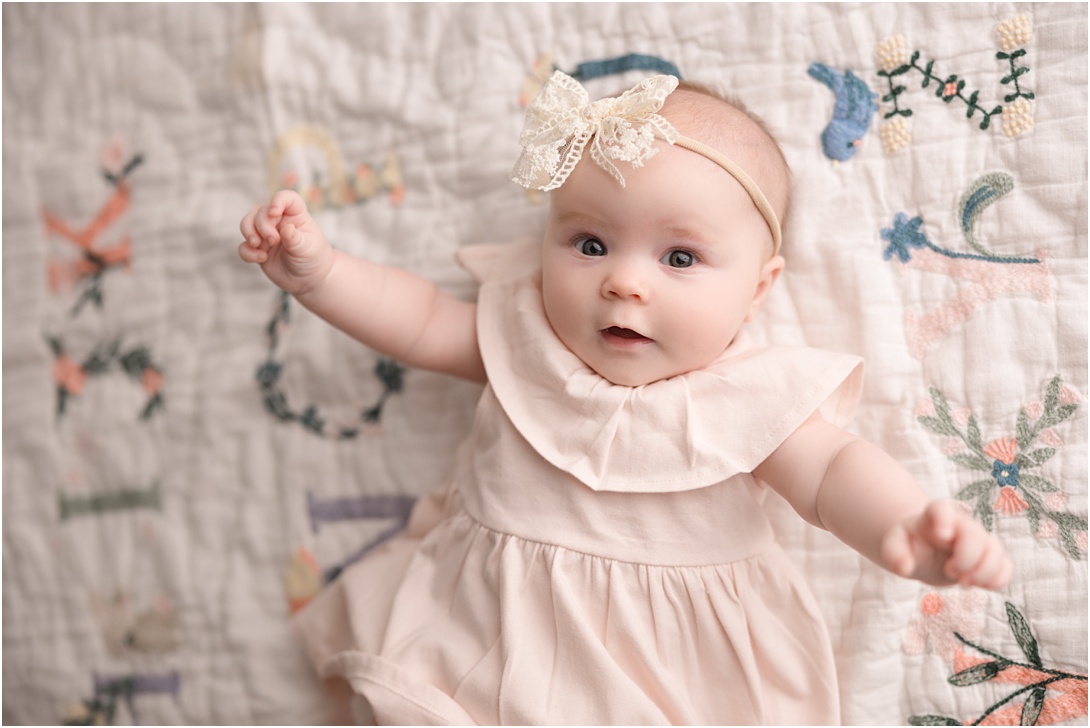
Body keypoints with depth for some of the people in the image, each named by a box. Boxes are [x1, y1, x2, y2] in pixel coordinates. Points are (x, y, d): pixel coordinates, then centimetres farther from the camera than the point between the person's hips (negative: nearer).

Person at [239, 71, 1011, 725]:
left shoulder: (750, 396, -11)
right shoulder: (524, 330, -2)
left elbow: (832, 471, -17)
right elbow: (421, 321, 6)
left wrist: (906, 525, -38)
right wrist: (316, 270, -5)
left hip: (663, 660, -2)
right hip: (490, 627, 3)